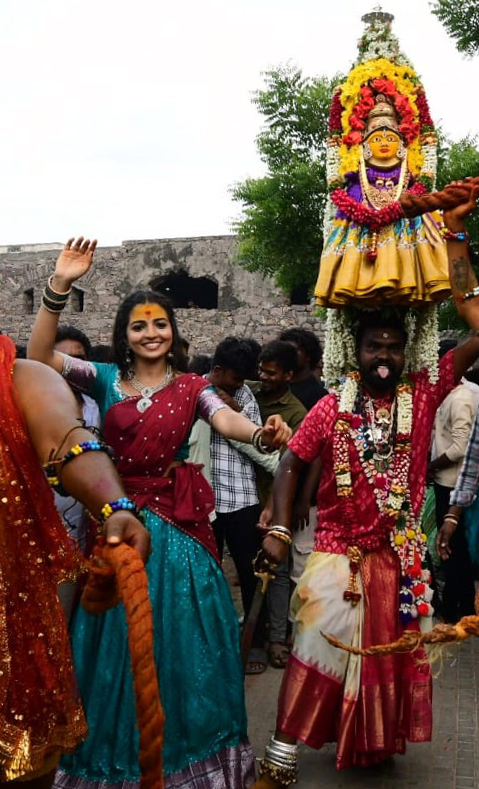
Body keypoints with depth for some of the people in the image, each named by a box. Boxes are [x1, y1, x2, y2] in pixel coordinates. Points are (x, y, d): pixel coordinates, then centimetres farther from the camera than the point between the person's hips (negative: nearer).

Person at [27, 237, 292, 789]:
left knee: (180, 635, 7)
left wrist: (260, 434, -39)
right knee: (117, 638, 9)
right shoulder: (105, 380, 3)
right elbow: (40, 357, -9)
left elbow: (224, 420, -16)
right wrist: (60, 286, -20)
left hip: (178, 521, 0)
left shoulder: (191, 387, 3)